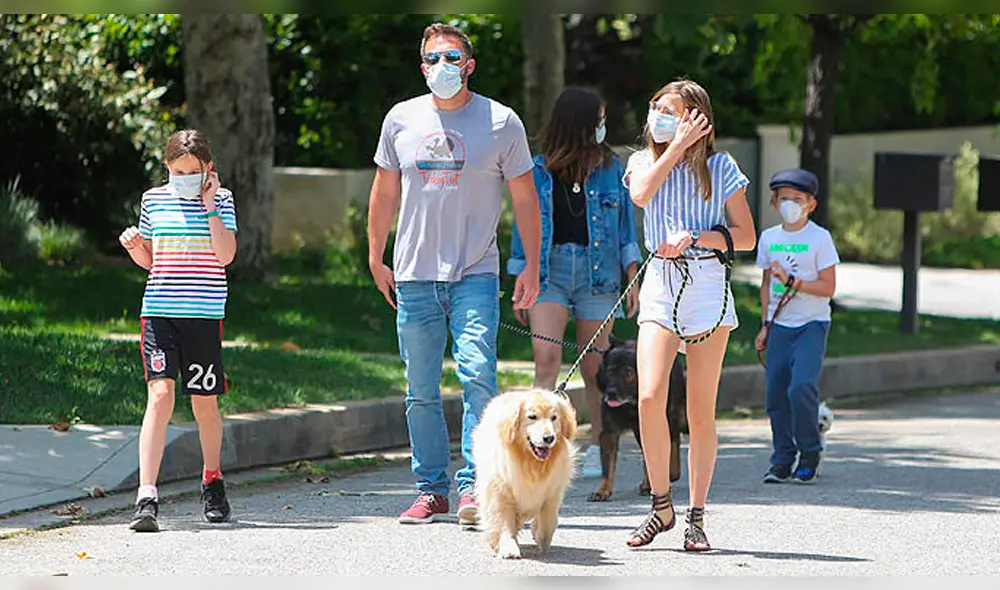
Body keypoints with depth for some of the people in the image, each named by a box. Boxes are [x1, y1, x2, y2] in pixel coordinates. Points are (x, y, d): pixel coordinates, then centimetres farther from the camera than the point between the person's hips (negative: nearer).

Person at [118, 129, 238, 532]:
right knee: (160, 394, -14)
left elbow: (226, 255, -10)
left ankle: (212, 481, 34)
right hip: (158, 312, 0)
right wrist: (133, 246, -4)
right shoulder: (153, 200, 7)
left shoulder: (222, 201, 3)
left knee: (205, 402, 8)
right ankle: (146, 497, -19)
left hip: (204, 315, 0)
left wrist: (209, 206, -10)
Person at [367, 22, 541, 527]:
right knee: (420, 391, 4)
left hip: (476, 274, -3)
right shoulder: (401, 120, 8)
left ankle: (473, 485, -14)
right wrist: (376, 260, 16)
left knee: (477, 375, -17)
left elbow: (524, 198, 6)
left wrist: (532, 267, 2)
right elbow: (384, 193, 18)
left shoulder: (501, 122, 1)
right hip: (414, 276, 3)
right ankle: (431, 489, 13)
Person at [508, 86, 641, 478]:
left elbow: (626, 228, 11)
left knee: (594, 368, 5)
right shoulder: (538, 170, 3)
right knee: (546, 357, -17)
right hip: (550, 270, -1)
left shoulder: (610, 168, 6)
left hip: (598, 272, 1)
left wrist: (633, 280, 5)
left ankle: (597, 447, 19)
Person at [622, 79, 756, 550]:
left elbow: (746, 237, 3)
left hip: (707, 284, -2)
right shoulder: (644, 160, 12)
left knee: (701, 409, -1)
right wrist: (676, 147, -7)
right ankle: (661, 506, 1)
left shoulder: (720, 167, 6)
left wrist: (696, 237, -10)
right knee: (650, 398, -14)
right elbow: (641, 194, -12)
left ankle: (697, 516, 7)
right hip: (660, 283, 2)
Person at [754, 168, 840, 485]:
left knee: (801, 387, -20)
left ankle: (810, 451, -1)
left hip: (811, 325, -5)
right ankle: (782, 459, 10)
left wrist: (791, 280, -17)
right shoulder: (769, 237, 10)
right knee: (775, 394, 0)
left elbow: (828, 287, -9)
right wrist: (766, 325, 14)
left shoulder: (819, 238, -5)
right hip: (780, 326, 5)